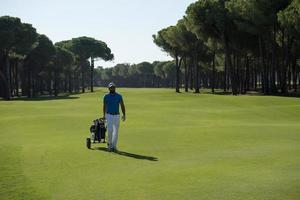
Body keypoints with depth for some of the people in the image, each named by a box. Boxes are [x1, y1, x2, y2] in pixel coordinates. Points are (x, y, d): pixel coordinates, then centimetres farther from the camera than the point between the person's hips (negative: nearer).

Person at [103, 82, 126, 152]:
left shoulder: (119, 96, -1)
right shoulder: (106, 96, -1)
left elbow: (122, 105, 1)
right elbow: (104, 106, 11)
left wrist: (124, 115, -8)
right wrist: (104, 115, 14)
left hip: (116, 116, 1)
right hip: (109, 116, -1)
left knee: (116, 131, 2)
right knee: (110, 130, -13)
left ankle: (114, 146, 12)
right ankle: (109, 143, 9)